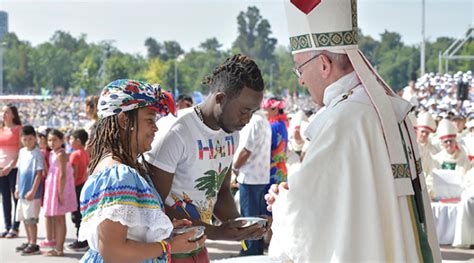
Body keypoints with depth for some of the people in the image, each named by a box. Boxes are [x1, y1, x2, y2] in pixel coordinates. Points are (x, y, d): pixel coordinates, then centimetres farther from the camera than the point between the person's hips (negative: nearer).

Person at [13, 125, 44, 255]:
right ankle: (29, 242, 25)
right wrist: (17, 188, 13)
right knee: (24, 218, 14)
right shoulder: (22, 152, 9)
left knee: (31, 219, -4)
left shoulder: (38, 154, -13)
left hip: (32, 192, -8)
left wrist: (33, 191, -17)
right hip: (22, 191, 8)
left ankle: (33, 245, 3)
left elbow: (39, 174, -15)